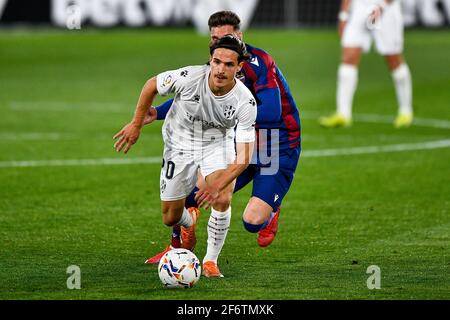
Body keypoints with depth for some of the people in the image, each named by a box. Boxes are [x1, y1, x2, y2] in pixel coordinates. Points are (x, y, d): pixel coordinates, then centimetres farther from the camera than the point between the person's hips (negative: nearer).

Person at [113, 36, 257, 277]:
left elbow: (244, 157, -28)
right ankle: (189, 221, 46)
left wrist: (217, 186, -41)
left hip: (218, 143, -1)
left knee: (222, 199, -29)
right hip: (180, 143, 1)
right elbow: (152, 85, -9)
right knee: (170, 219, 7)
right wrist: (136, 124, -6)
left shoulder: (245, 101, -30)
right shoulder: (189, 77, -31)